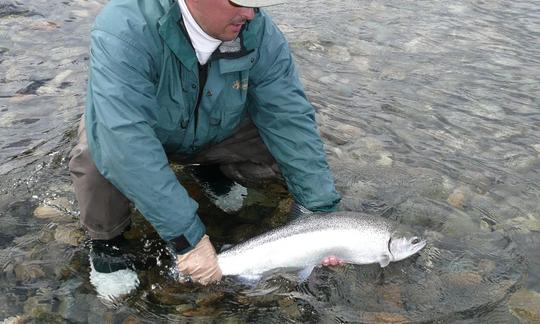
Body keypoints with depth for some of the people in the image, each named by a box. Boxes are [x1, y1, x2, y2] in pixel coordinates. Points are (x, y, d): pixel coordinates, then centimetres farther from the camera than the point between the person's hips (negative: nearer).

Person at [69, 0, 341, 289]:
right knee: (98, 159, -34)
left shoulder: (259, 31, -24)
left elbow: (290, 118, -21)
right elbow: (125, 145, -44)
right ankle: (106, 237, -1)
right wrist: (187, 237, -44)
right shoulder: (124, 30, -37)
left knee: (288, 148, -17)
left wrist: (323, 210, -25)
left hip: (218, 133, 4)